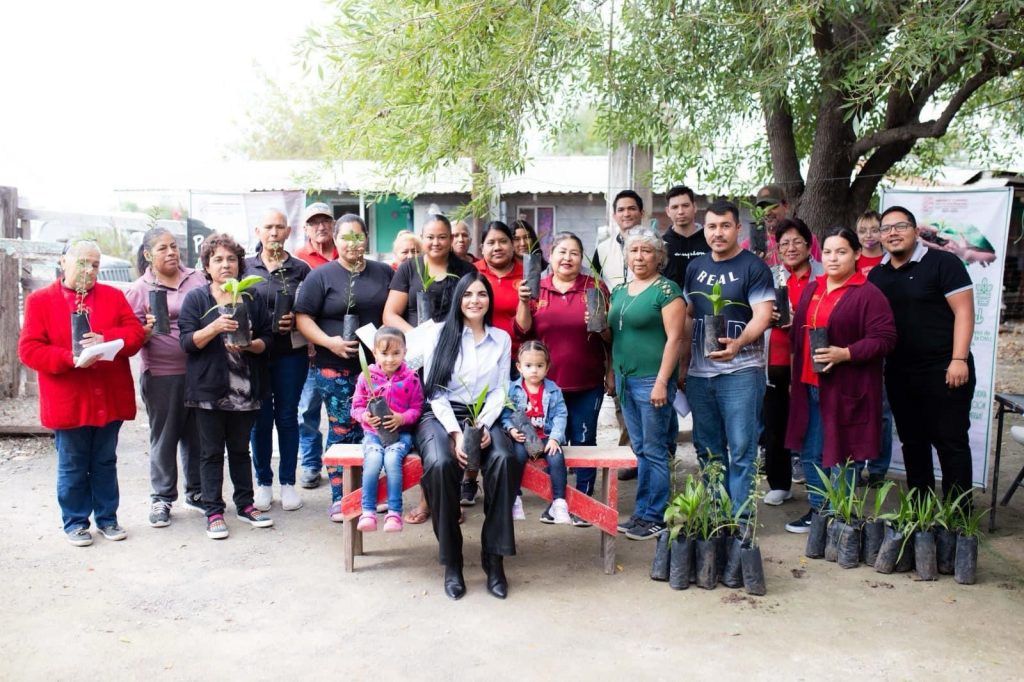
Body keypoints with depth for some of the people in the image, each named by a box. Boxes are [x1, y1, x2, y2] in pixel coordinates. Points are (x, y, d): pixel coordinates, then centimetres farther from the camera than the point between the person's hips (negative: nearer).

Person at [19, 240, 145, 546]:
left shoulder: (113, 296, 7)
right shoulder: (40, 300, -1)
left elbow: (135, 332, -1)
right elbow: (29, 349, -8)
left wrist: (105, 340, -20)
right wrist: (70, 358, -22)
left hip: (110, 400, 2)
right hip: (68, 402, -2)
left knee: (105, 463, 14)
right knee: (72, 467, 9)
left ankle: (107, 518, 26)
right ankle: (75, 522, 24)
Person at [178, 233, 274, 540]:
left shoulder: (253, 298, 7)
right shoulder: (196, 299, 0)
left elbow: (267, 339, 5)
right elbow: (187, 342, -8)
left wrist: (248, 345, -16)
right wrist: (215, 327, -24)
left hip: (245, 388, 2)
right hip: (210, 389, -2)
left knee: (241, 449, 13)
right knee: (212, 451, 5)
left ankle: (245, 504, 24)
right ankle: (213, 511, 13)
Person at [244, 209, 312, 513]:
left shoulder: (301, 269, 4)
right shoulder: (246, 267, 7)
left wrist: (295, 320, -14)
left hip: (291, 352, 0)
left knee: (287, 416, 6)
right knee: (260, 417, 6)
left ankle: (288, 482, 18)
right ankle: (263, 482, 19)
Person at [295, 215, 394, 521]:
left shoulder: (384, 273, 11)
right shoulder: (321, 276, 1)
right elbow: (303, 317, -2)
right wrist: (329, 342, -16)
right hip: (336, 369, -3)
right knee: (342, 430, 0)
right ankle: (339, 499, 10)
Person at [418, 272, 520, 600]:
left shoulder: (501, 339, 12)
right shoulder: (442, 333, 3)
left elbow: (499, 391, 7)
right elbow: (435, 391, -2)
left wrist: (484, 425, -12)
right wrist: (456, 433, -15)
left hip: (483, 418, 2)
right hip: (441, 416, -2)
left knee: (504, 459, -31)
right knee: (441, 464, -35)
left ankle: (494, 557, -22)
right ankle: (452, 561, -21)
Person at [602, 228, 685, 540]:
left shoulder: (666, 289, -7)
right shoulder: (619, 291, 14)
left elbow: (674, 338, -13)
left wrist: (662, 382, -18)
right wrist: (611, 374, 16)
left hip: (652, 381, -7)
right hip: (625, 380, 7)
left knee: (654, 451, 0)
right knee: (640, 450, 13)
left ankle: (654, 519, 9)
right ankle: (642, 514, 21)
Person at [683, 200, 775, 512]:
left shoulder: (753, 267, -5)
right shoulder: (695, 267, 12)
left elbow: (762, 315, -14)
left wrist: (739, 343, -33)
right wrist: (683, 364, 14)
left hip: (740, 370, -6)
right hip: (699, 372, 6)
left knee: (741, 449, -3)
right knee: (707, 449, 14)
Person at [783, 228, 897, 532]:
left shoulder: (868, 294, -9)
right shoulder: (811, 290, 13)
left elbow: (885, 339, -14)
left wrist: (844, 354, -24)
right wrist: (796, 376, 16)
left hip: (845, 390, -7)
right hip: (810, 387, 7)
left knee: (840, 458, 1)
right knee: (810, 455, 14)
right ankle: (817, 511, 29)